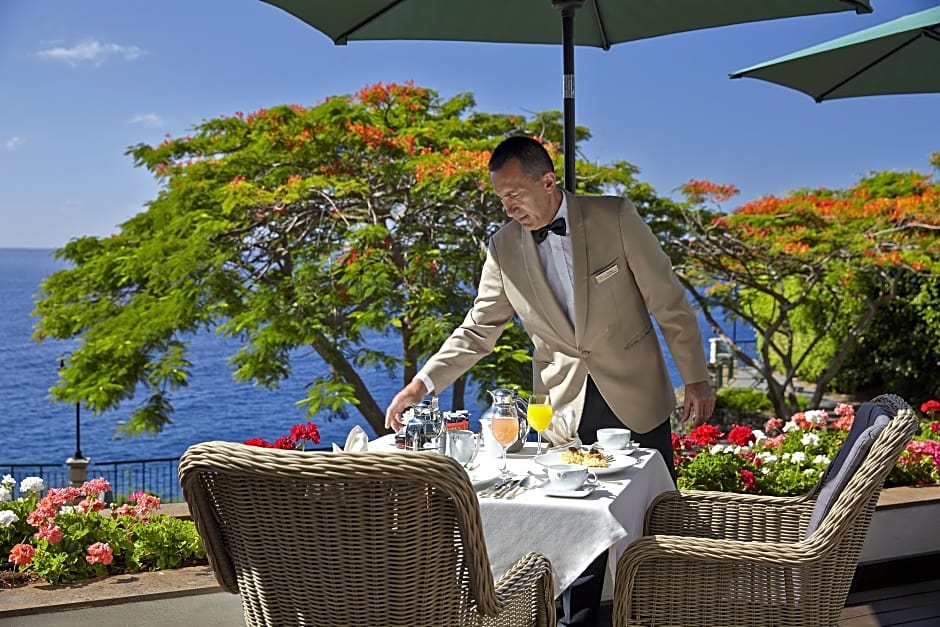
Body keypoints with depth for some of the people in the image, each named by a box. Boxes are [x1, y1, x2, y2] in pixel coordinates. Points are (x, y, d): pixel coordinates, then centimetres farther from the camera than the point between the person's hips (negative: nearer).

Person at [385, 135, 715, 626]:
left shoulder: (615, 217, -10)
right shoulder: (503, 248, -3)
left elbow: (669, 302, -5)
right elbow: (477, 331, 3)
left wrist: (696, 379, -4)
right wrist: (422, 383, -7)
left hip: (636, 395, -1)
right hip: (566, 406, 1)